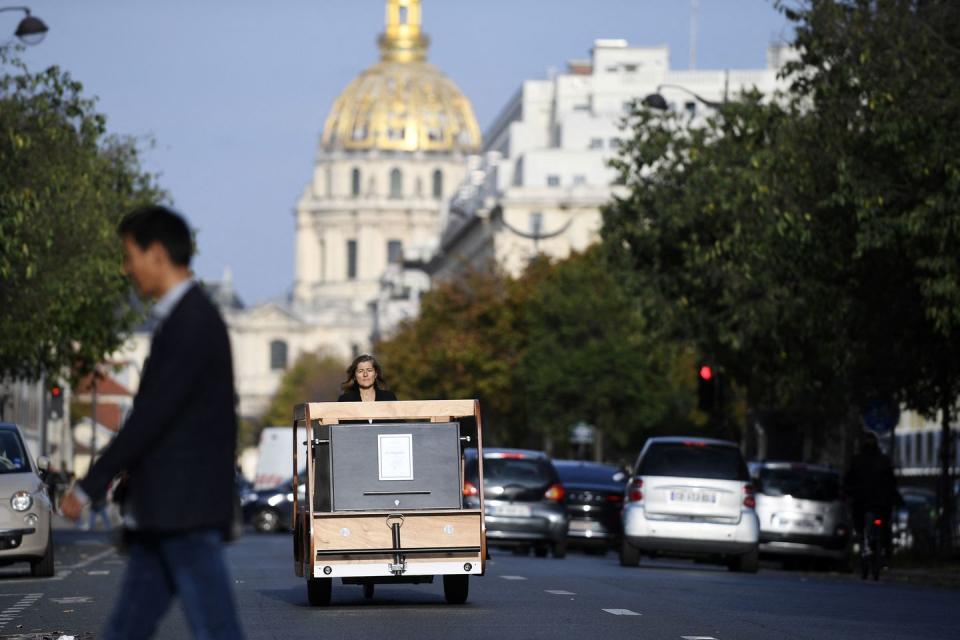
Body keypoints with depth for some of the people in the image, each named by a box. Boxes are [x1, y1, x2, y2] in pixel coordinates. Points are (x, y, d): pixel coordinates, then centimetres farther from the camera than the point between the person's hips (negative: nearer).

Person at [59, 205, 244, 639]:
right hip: (165, 516, 10)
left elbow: (152, 414, -20)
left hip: (185, 511, -10)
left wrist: (89, 488, -17)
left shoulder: (192, 322, -15)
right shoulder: (185, 317, 17)